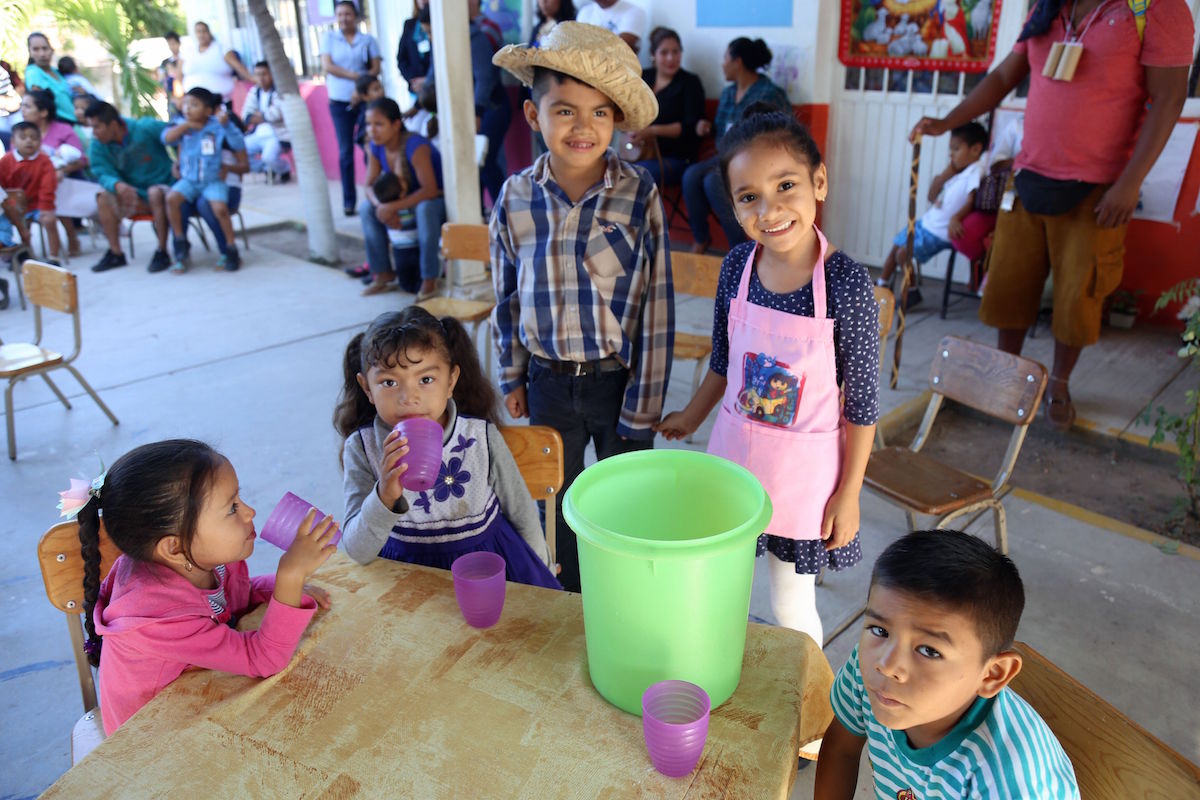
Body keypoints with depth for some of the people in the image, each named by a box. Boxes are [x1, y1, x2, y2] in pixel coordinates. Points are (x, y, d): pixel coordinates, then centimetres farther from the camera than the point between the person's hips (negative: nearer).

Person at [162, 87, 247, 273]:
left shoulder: (217, 127, -5)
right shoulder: (183, 126, 5)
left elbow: (239, 145, -15)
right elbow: (166, 138, -11)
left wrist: (226, 124, -25)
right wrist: (186, 125, -16)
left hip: (213, 180, -3)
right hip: (188, 179, 3)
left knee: (219, 207, -29)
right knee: (172, 198, -23)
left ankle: (231, 250, -7)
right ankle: (181, 248, -9)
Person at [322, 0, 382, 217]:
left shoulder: (368, 40, 9)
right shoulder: (329, 38, 10)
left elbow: (376, 69, -1)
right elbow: (327, 65, -2)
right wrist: (354, 75, -13)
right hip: (339, 101, 0)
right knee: (345, 152, -2)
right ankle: (349, 201, 0)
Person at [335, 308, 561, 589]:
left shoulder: (482, 436, -10)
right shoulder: (362, 448, -9)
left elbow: (522, 514, 4)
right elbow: (359, 553, -13)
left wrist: (538, 572, 14)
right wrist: (384, 498, -29)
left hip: (487, 563, 1)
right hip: (406, 566, -1)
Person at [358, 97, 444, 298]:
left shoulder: (415, 145, -27)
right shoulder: (376, 147, -6)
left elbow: (430, 190, -33)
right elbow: (369, 185, -3)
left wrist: (392, 207, -35)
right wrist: (381, 205, -26)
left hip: (438, 199, -7)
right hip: (408, 199, 7)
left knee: (425, 208, -39)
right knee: (366, 208, -10)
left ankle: (429, 278, -28)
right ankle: (383, 273, -2)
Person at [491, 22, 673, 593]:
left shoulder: (639, 195, -14)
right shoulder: (516, 197, -6)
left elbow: (656, 307, -11)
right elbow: (508, 295, 7)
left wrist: (642, 405, -10)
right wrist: (512, 377, 10)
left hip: (617, 378, -2)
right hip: (548, 381, 3)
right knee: (555, 504, 20)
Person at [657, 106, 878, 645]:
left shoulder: (847, 283, -20)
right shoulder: (737, 266, -8)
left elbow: (862, 400, -12)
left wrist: (849, 493, -8)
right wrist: (692, 416, 19)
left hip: (804, 468, -4)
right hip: (734, 451, 4)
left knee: (792, 609, 15)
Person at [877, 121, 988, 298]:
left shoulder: (975, 171, -16)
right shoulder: (956, 172, 10)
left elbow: (972, 201, -28)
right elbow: (932, 196, 9)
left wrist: (956, 218, -44)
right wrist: (946, 173, -3)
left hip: (940, 233, -9)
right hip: (926, 223, 9)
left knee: (903, 253, -11)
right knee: (896, 246, 16)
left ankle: (911, 291, 10)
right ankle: (882, 283, 33)